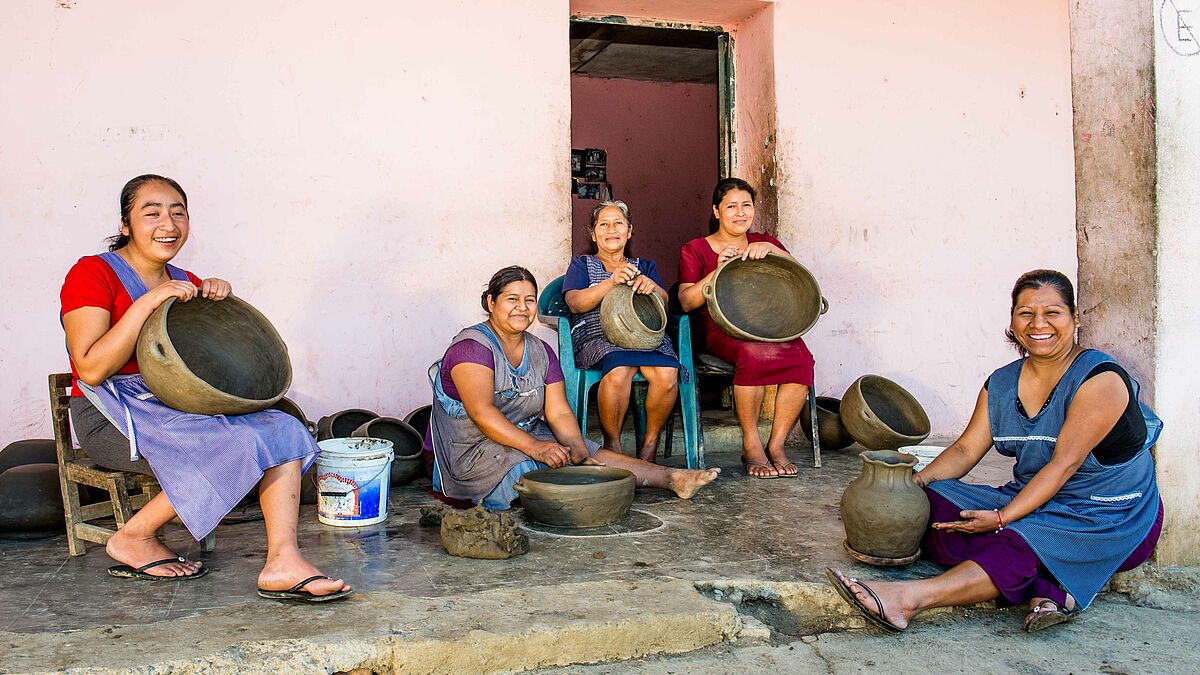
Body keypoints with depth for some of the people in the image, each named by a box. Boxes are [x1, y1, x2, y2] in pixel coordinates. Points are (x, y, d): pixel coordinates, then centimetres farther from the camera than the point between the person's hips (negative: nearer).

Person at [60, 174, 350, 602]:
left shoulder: (184, 282, 15)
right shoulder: (92, 273, -5)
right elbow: (91, 369, -16)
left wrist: (217, 298, -2)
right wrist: (150, 301, -21)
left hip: (181, 408, 7)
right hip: (113, 419, -7)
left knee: (282, 429, -17)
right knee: (236, 445, -28)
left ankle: (283, 562, -28)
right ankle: (134, 539, -8)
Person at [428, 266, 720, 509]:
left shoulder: (541, 352, 8)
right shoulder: (472, 346, -14)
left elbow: (559, 413, -1)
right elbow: (481, 412, -25)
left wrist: (578, 450, -20)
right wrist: (534, 447, -33)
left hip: (531, 438, 7)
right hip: (474, 451, -7)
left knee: (594, 456, -12)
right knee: (543, 467, -29)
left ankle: (672, 478, -19)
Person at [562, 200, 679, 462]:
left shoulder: (645, 266, 28)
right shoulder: (581, 265, 20)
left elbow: (665, 303, 10)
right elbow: (576, 303, -2)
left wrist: (651, 287, -15)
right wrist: (612, 282, -18)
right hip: (598, 336, -2)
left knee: (667, 373, -31)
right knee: (619, 370, -37)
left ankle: (650, 444, -14)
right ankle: (611, 446, -20)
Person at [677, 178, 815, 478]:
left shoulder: (764, 242, 17)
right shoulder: (695, 250, 9)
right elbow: (686, 302, -4)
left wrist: (769, 249, -14)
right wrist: (718, 271, -16)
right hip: (722, 332, -3)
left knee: (801, 356, -29)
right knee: (754, 353, -37)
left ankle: (776, 445, -19)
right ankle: (751, 446, -21)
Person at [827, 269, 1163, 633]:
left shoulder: (1100, 379, -15)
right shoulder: (1001, 384, 5)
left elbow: (1065, 463, -22)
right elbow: (966, 449, 2)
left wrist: (1002, 517, -28)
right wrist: (918, 480, -17)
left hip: (1113, 520, -6)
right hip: (1033, 502, 7)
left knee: (1018, 544, -35)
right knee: (933, 502, -16)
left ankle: (908, 598, -50)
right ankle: (1046, 590, -31)